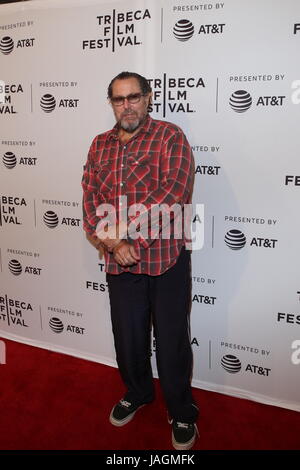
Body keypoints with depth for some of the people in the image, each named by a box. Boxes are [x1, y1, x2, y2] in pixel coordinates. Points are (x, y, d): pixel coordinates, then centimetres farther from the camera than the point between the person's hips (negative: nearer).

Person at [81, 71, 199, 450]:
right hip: (119, 262, 4)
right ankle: (137, 392, 46)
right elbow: (90, 199, 2)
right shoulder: (100, 145, 10)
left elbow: (174, 192, -18)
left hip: (166, 258, -4)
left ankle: (182, 413, 32)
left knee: (171, 340, 9)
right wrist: (113, 244, -14)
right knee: (127, 336, 19)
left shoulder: (170, 136, -5)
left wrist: (121, 231, -18)